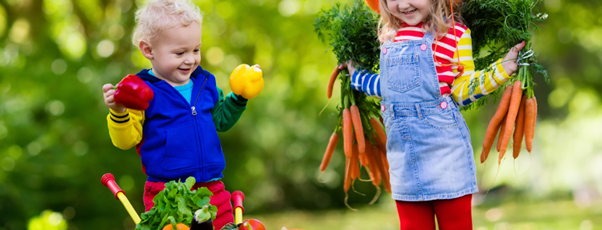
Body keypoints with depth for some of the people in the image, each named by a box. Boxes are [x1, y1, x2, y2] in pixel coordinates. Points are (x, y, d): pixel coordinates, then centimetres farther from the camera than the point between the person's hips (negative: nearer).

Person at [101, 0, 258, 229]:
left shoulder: (204, 83, 11)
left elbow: (220, 120, 26)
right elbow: (126, 140, -10)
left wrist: (238, 98, 15)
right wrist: (118, 113, -26)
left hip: (212, 189, 5)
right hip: (165, 191, -5)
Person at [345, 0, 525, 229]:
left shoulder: (455, 33, -7)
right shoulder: (390, 38, 10)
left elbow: (462, 90, -6)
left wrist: (501, 69, -17)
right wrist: (357, 75, 33)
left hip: (443, 141, -5)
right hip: (402, 146, 5)